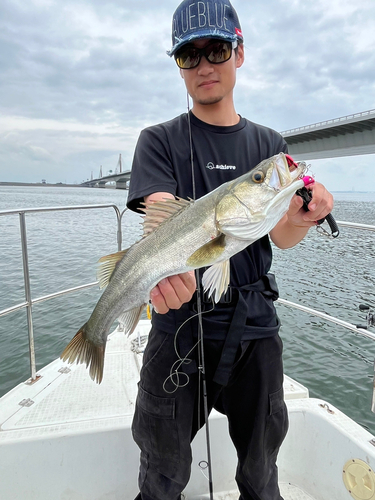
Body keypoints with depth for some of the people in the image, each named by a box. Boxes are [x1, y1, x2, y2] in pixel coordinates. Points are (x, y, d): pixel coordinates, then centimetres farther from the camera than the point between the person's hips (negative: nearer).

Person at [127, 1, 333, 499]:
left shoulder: (269, 144, 8)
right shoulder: (160, 141, 1)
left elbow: (279, 236, -1)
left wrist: (301, 219, -25)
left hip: (255, 324, 3)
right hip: (180, 323, -2)